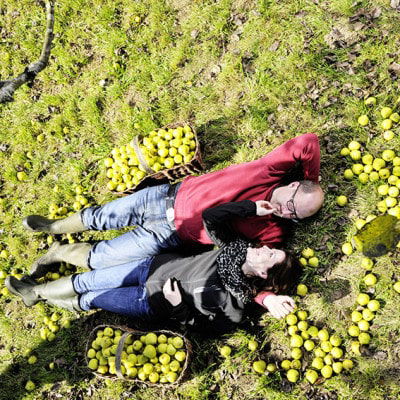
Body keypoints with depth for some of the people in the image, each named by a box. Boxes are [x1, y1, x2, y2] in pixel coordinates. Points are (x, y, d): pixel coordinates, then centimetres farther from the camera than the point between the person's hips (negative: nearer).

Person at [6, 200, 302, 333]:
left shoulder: (234, 303, -26)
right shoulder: (239, 247, -13)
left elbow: (204, 324, -16)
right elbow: (210, 217, -12)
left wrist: (179, 305, -26)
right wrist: (252, 208, -19)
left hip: (154, 301, -4)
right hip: (157, 266, 5)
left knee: (89, 299, 8)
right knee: (88, 280, 9)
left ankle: (40, 296, 38)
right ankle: (36, 292, 35)